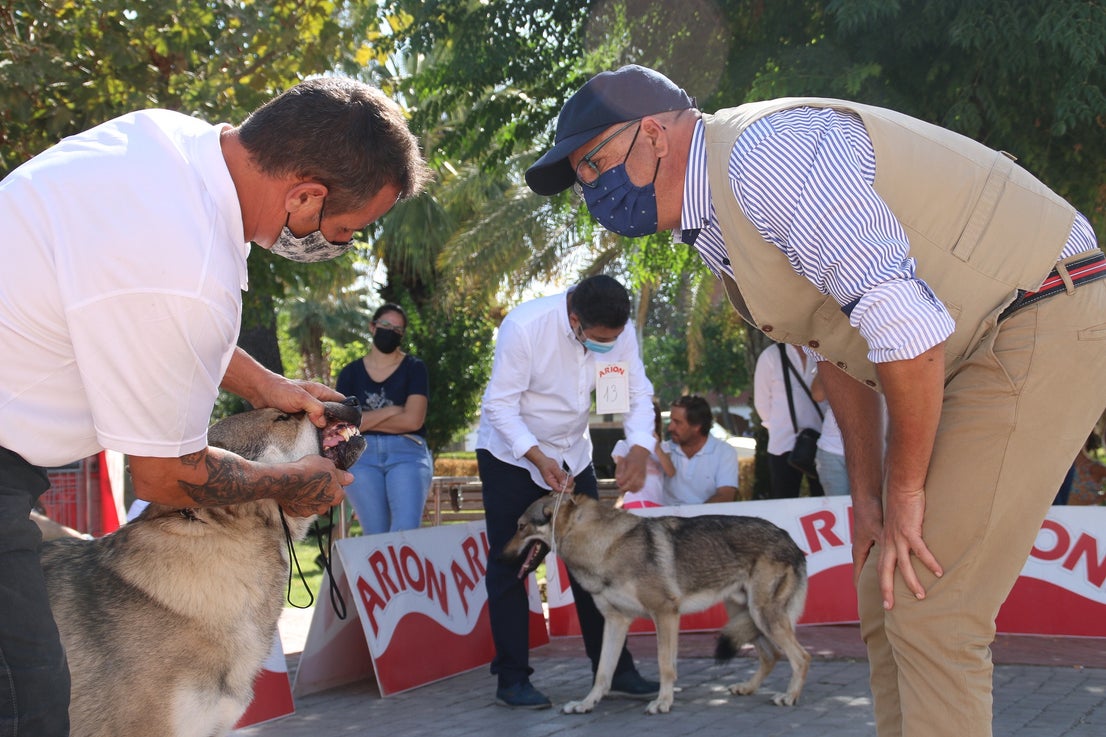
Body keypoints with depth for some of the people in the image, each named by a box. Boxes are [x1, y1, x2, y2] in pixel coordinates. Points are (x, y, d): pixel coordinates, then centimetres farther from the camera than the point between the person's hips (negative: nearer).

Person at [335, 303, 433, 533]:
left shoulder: (414, 368, 10)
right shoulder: (350, 373, 14)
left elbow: (413, 420, -3)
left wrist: (364, 420, 1)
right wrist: (390, 411, -2)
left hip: (407, 455, -1)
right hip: (361, 456, 1)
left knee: (406, 530, -22)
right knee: (375, 535, -10)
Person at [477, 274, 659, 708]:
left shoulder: (619, 331, -15)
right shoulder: (523, 326, -29)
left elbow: (637, 393, -9)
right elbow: (500, 404, -25)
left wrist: (639, 450, -27)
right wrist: (538, 459, -36)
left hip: (572, 455, 4)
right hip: (511, 454, -4)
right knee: (509, 564, 0)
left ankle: (614, 669, 8)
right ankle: (512, 680, 7)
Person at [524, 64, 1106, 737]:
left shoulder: (763, 154, -22)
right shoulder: (715, 219, 11)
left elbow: (905, 321, -28)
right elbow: (837, 348, 18)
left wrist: (906, 487, -16)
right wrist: (868, 491, 13)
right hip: (977, 353, 10)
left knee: (931, 615, -11)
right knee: (888, 598, 11)